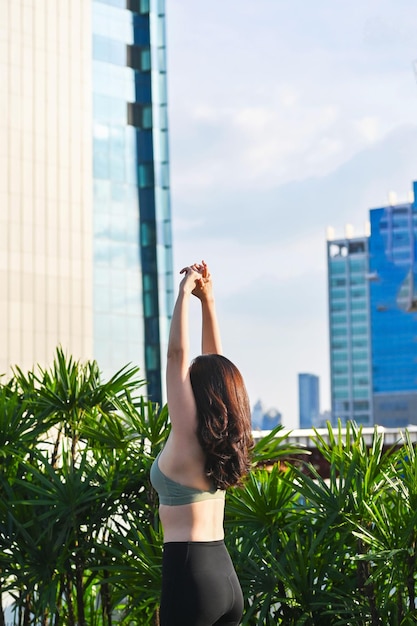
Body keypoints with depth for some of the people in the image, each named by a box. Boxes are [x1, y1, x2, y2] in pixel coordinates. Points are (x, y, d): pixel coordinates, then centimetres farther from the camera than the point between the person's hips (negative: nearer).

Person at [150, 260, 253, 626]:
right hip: (227, 577, 8)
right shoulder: (224, 440, 8)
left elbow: (177, 354, -11)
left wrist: (185, 291, -5)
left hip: (189, 574, -8)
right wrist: (207, 299, 14)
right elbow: (216, 365, 15)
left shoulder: (188, 436, -10)